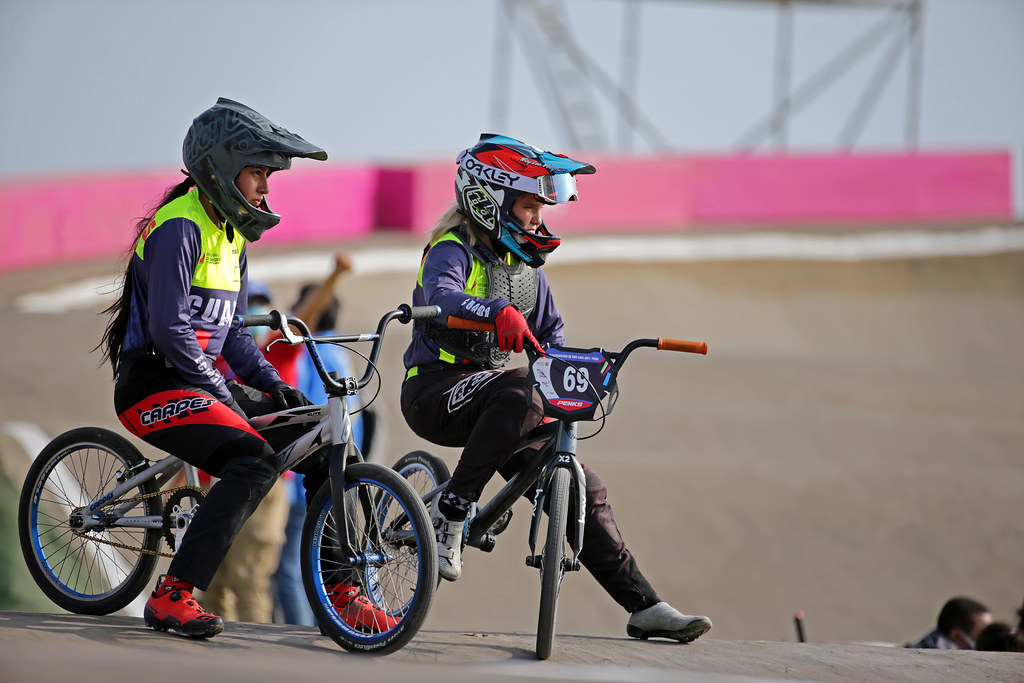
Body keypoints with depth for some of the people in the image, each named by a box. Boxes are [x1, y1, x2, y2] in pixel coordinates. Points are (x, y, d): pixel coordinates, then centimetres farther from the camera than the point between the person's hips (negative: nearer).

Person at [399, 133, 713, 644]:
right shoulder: (453, 251, -12)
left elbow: (550, 330, 20)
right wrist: (499, 311, -54)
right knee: (519, 395, -39)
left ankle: (644, 607, 0)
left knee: (583, 488, -3)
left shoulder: (526, 263, 12)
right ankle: (449, 513, -29)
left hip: (487, 391, 8)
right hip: (434, 390, -8)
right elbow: (443, 299, -35)